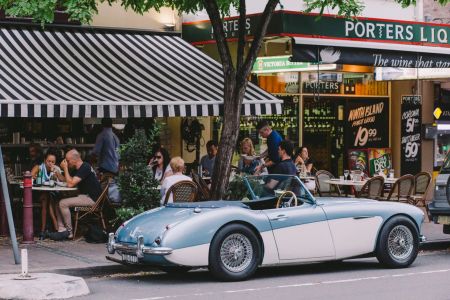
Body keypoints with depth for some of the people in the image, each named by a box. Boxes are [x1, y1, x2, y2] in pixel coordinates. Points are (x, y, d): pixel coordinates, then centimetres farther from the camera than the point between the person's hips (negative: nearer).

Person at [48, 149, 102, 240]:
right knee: (58, 202, 2)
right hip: (84, 196, 10)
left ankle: (69, 232, -9)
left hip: (92, 199, -10)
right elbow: (70, 181, 16)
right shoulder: (79, 168, 16)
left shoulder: (84, 168, -16)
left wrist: (65, 168, -13)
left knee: (63, 203, -19)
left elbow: (70, 184, -22)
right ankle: (61, 229, -5)